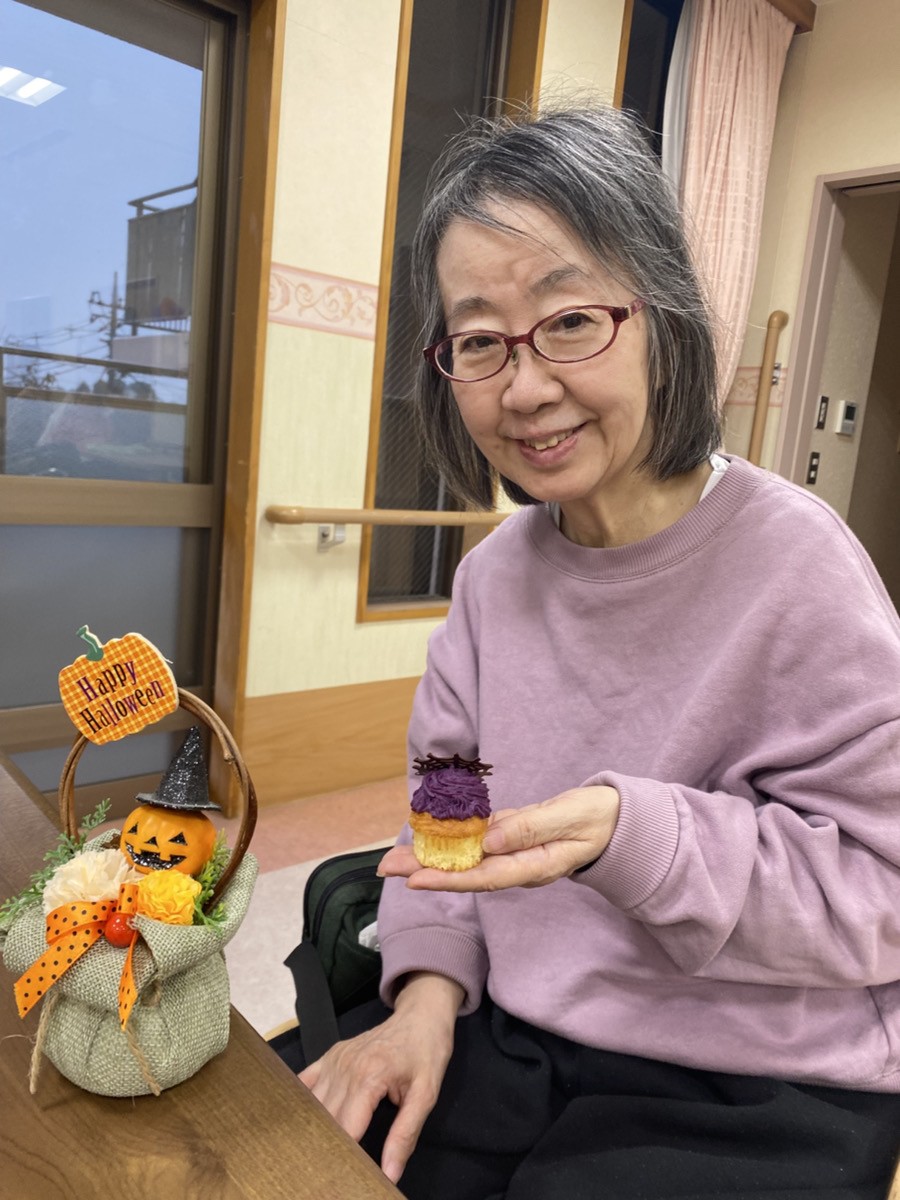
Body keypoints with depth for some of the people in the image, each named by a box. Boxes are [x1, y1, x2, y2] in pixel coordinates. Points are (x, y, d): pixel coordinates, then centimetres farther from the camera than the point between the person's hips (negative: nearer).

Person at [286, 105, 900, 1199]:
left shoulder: (792, 562, -19)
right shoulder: (496, 571, -1)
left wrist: (633, 833, -30)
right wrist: (430, 985, -9)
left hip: (752, 1097, -4)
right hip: (502, 1032, 5)